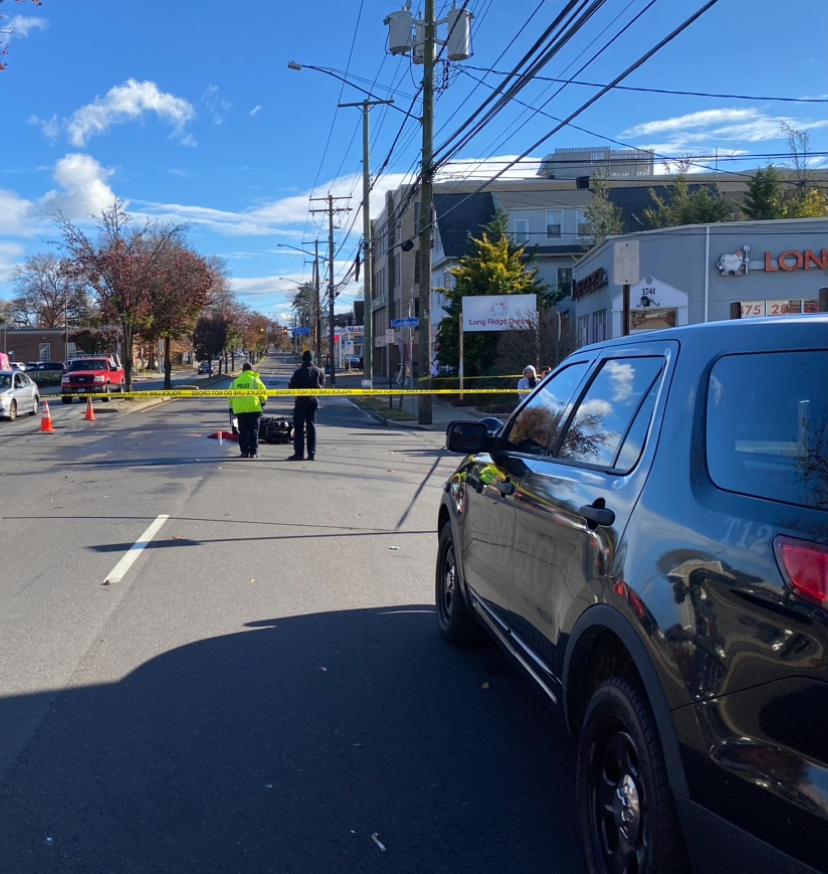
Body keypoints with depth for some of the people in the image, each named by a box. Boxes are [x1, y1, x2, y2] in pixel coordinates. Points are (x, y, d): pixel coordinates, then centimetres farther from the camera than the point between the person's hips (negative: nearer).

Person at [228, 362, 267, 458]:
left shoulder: (235, 382, 8)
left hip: (239, 410, 3)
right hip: (254, 409, -2)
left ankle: (244, 451, 8)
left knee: (243, 431, 9)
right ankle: (253, 452, 0)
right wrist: (263, 402, 19)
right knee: (253, 431, 2)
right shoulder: (255, 380, -1)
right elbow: (263, 393, -1)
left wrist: (231, 407, 19)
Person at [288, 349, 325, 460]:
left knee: (299, 427, 1)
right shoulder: (319, 372, 2)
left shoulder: (299, 372, -12)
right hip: (314, 400, 4)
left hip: (302, 400, -4)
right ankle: (312, 454, 7)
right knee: (311, 426, 9)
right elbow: (322, 387, 6)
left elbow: (292, 387, -9)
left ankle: (299, 453, -3)